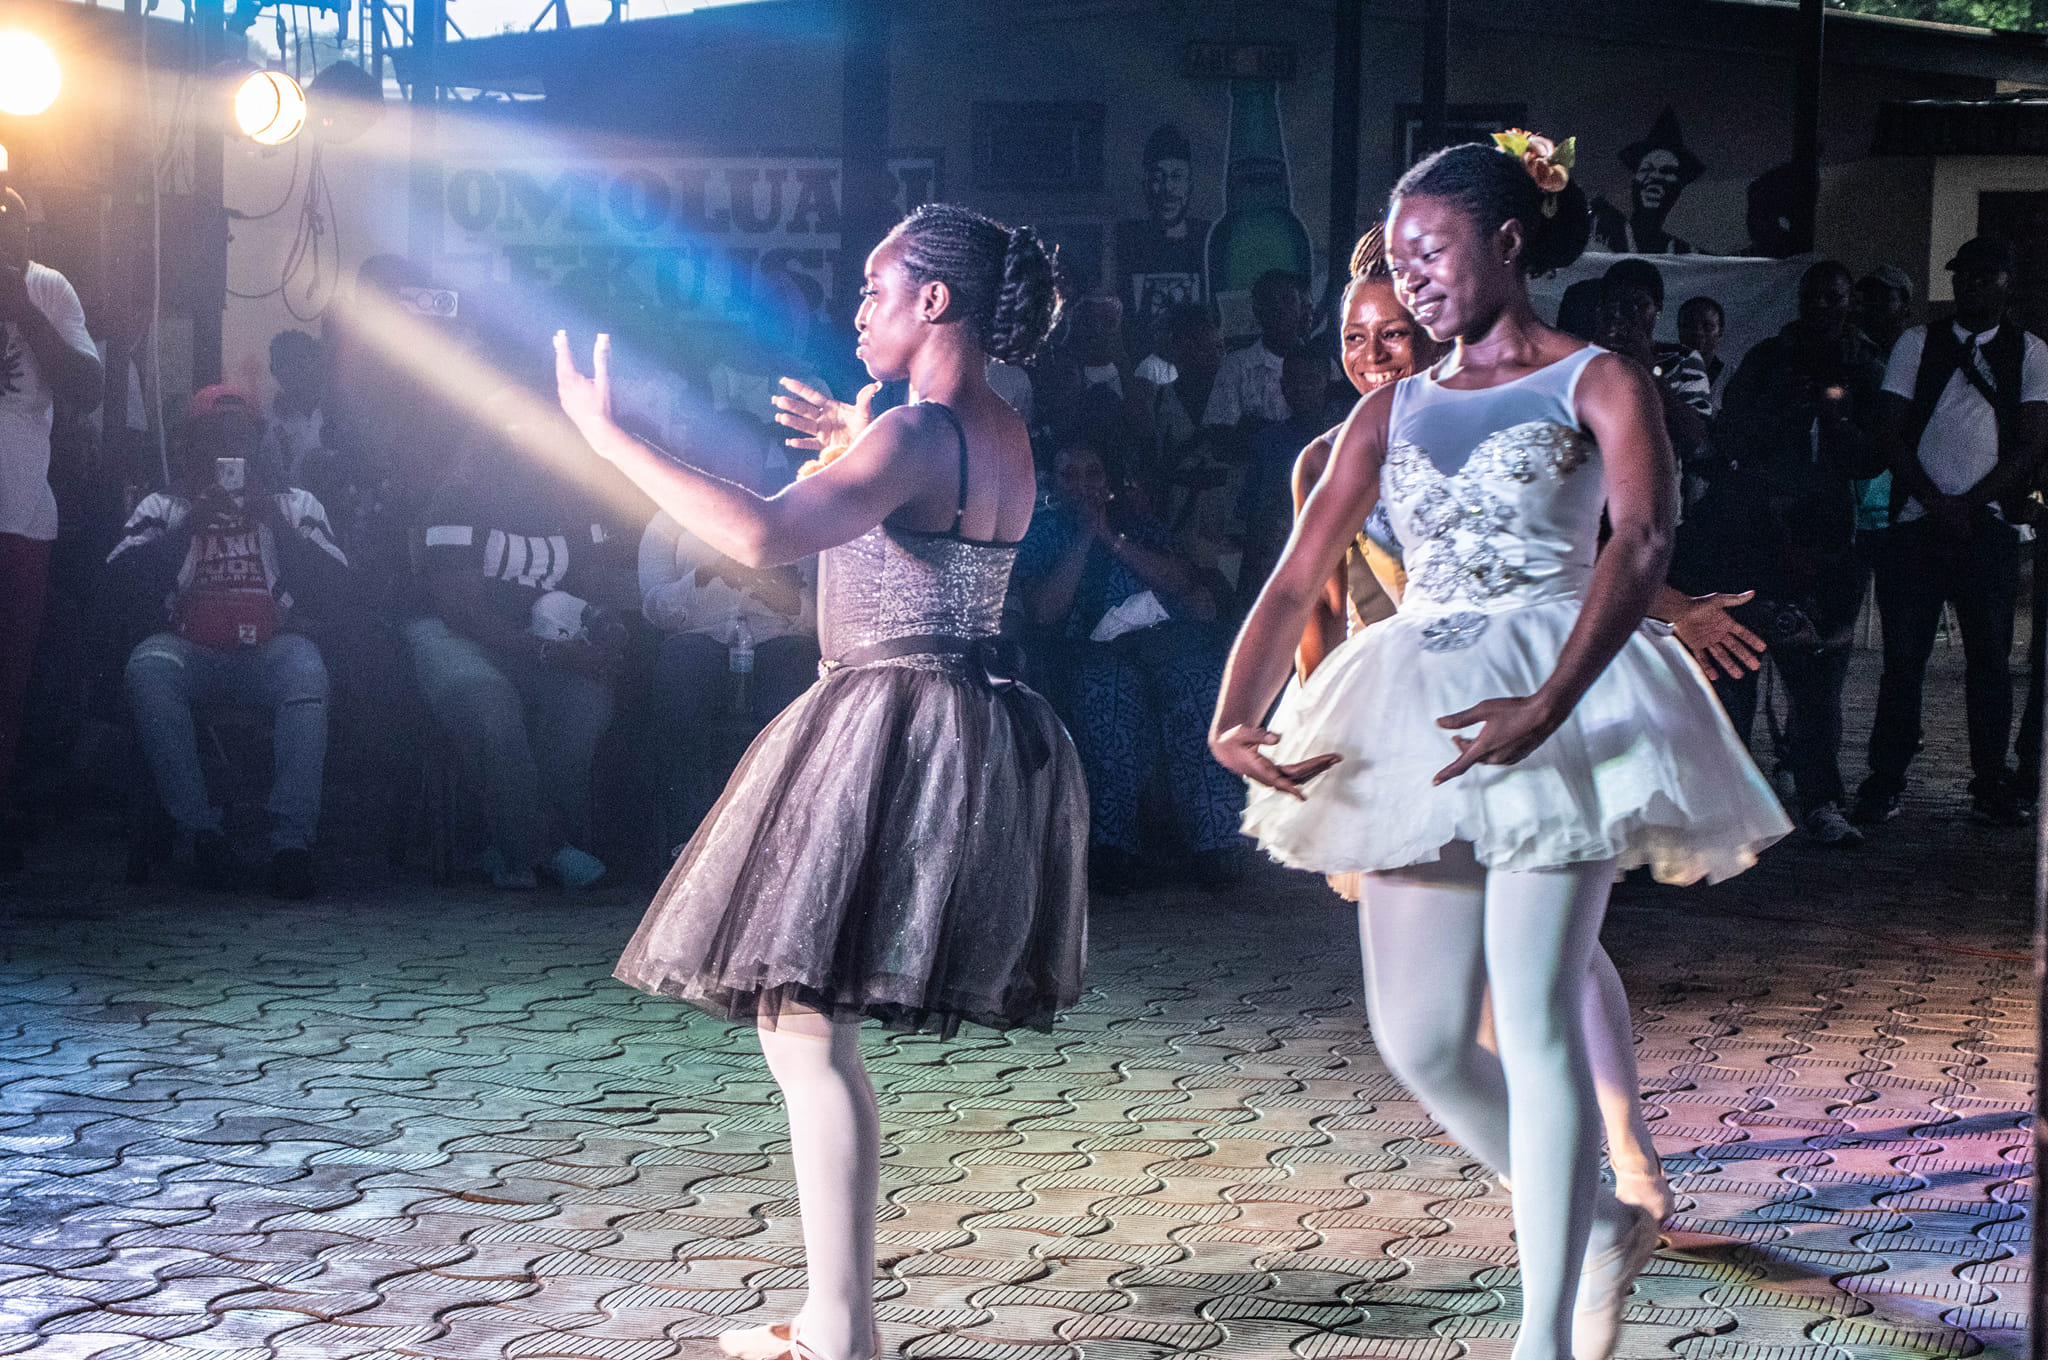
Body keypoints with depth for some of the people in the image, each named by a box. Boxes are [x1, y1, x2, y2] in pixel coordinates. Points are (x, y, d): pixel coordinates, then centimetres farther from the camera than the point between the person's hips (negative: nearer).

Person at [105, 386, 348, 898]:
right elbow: (121, 578, 0)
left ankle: (292, 840, -37)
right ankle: (200, 832, -30)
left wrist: (275, 521, -6)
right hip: (190, 649, 0)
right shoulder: (163, 506, 17)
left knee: (306, 673, -36)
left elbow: (331, 586, 4)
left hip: (270, 649, 0)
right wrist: (190, 524, -7)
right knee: (148, 669, -35)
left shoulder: (294, 504, 18)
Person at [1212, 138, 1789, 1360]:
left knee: (1534, 1023, -12)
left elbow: (1643, 538, -17)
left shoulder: (1596, 384, 1)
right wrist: (1235, 718, -7)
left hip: (1556, 703, -6)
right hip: (1417, 723, 6)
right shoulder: (1393, 410, 17)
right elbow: (1297, 582, 12)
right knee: (1419, 1040, 3)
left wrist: (1550, 705, -32)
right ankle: (1601, 1226, 26)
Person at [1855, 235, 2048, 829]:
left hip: (1987, 525, 0)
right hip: (1916, 523, 0)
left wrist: (1967, 504, -9)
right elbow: (1890, 431, 3)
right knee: (1903, 656, -1)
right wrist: (1936, 504, -8)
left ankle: (1992, 788, 6)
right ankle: (1884, 783, 4)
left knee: (1990, 657, 0)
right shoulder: (1917, 343, 9)